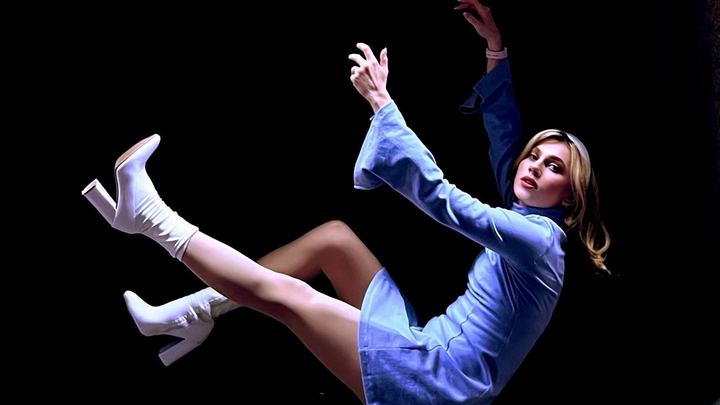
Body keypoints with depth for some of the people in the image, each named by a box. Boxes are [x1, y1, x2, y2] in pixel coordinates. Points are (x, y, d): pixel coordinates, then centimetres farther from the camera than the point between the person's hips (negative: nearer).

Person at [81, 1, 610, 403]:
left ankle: (150, 215, -3)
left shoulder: (538, 240, -16)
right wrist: (497, 51, 11)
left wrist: (382, 102, -19)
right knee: (334, 236, 2)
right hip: (428, 350, 9)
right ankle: (195, 313, 5)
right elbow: (505, 132, 19)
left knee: (285, 295, -15)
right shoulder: (523, 219, 10)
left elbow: (438, 197, -22)